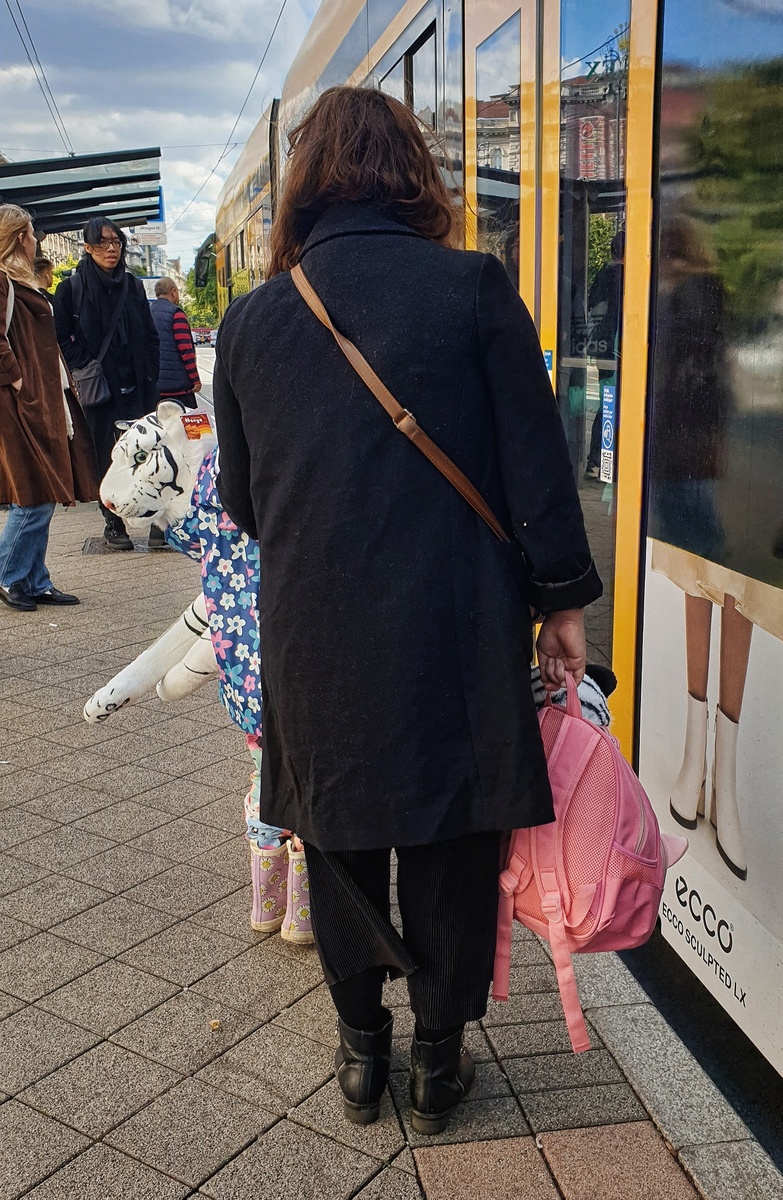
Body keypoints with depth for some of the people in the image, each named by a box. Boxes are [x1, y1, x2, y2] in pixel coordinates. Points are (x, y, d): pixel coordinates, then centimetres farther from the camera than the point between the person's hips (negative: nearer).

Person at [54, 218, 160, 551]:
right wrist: (85, 368, -10)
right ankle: (113, 523, 11)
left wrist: (150, 377, 5)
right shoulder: (72, 288, -1)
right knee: (107, 457, 1)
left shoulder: (133, 286, 10)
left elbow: (150, 336, 14)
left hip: (137, 387, 3)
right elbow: (60, 337, -1)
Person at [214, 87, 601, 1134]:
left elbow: (239, 499, 11)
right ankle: (438, 1060, 31)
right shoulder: (474, 289, -6)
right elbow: (537, 463, -6)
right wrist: (563, 598, 4)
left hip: (314, 639, 2)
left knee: (341, 840, 19)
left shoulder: (253, 316, 2)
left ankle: (361, 1049, 36)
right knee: (452, 845, 14)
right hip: (453, 633, -2)